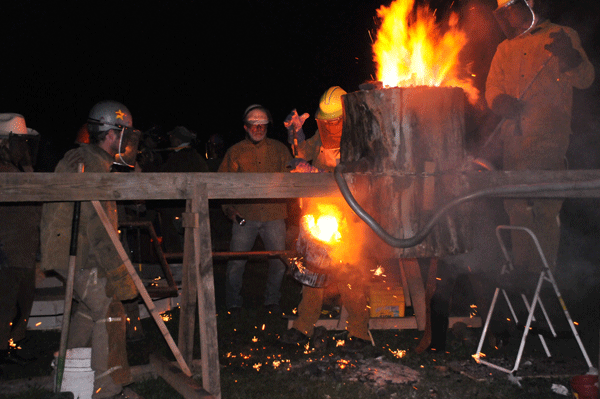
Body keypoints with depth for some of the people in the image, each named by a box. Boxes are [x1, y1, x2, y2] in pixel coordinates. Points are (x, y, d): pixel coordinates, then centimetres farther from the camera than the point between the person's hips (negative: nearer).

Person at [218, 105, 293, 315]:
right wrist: (228, 208, 0)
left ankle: (272, 300, 23)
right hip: (244, 216, -1)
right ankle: (233, 303, 17)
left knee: (279, 261, 2)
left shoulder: (279, 149, 12)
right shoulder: (235, 152, 9)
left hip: (274, 215, 1)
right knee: (236, 262, -3)